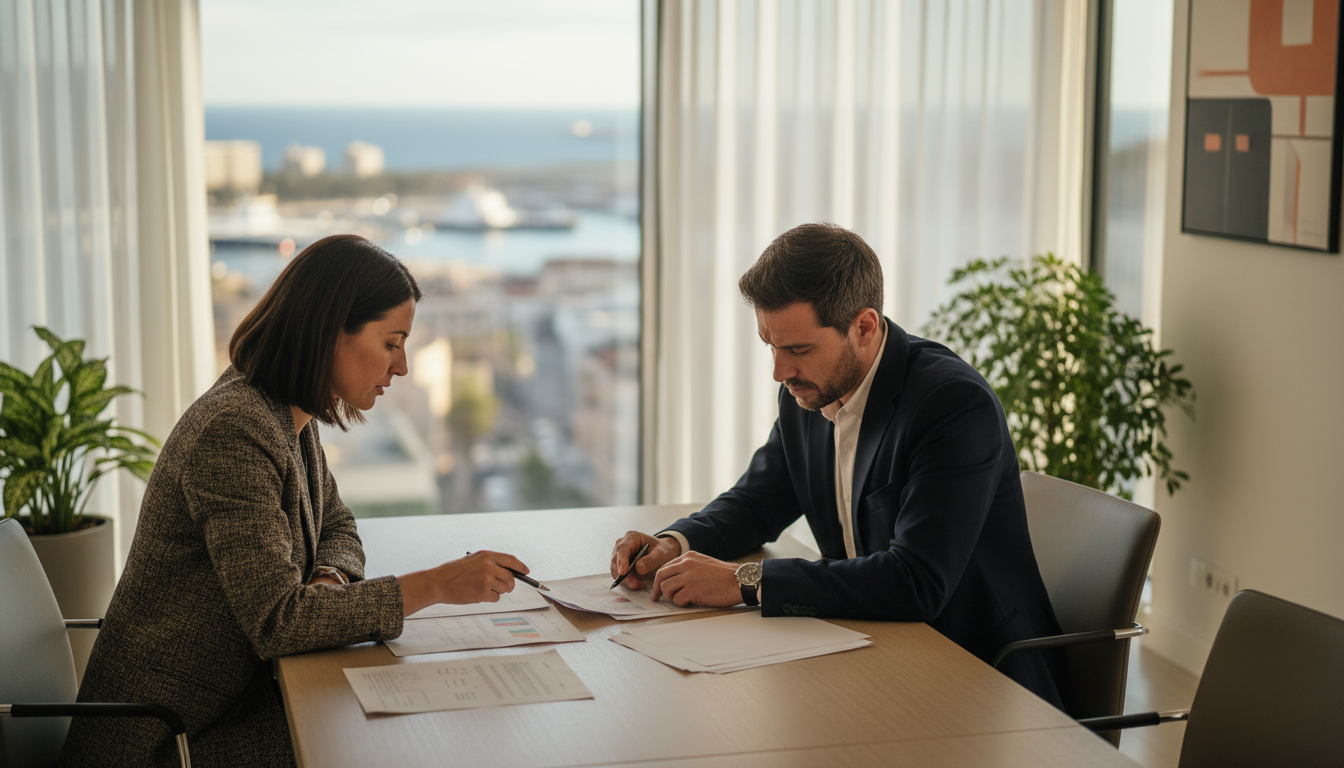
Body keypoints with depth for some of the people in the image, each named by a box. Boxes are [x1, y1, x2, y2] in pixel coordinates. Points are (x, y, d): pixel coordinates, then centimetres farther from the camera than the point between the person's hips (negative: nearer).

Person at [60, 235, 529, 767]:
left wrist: (330, 581, -4)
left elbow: (336, 529, 20)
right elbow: (276, 620, -29)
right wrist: (436, 585, -27)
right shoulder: (234, 431, -24)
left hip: (231, 696, 8)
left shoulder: (291, 418, 6)